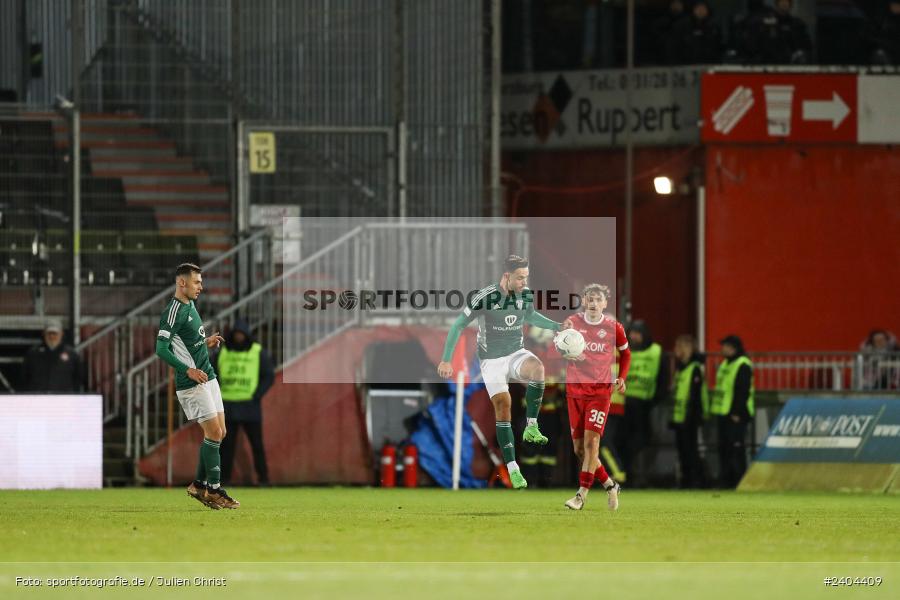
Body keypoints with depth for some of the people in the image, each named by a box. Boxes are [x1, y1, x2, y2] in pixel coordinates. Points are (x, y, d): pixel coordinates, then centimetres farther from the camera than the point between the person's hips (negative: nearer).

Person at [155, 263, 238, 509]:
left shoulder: (190, 306, 14)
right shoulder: (174, 311, -15)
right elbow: (161, 349, -21)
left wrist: (206, 342, 11)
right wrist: (188, 370, -27)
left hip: (207, 377, 9)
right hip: (192, 385, -9)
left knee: (219, 433, 9)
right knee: (214, 433, -9)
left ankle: (200, 484, 18)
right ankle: (215, 489, -2)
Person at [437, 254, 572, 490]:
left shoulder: (525, 295, -3)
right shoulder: (484, 297, -19)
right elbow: (459, 325, -9)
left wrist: (558, 326, 9)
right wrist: (446, 360, -9)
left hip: (516, 353, 3)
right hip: (492, 360, -3)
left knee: (537, 367, -31)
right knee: (503, 405, -15)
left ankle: (531, 427, -21)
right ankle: (512, 469, -9)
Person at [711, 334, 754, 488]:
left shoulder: (743, 366, -11)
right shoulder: (726, 364, 18)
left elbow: (743, 391, -17)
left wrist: (737, 412, -21)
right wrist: (716, 410, 17)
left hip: (735, 415, -10)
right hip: (723, 412, 10)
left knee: (736, 447, -9)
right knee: (724, 447, 10)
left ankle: (740, 480, -7)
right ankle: (726, 480, 15)